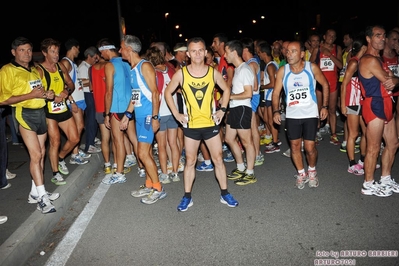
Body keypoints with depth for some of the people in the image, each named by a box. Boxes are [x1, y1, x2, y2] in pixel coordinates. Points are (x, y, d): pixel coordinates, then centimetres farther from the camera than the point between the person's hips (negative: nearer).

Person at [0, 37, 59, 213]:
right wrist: (31, 95, -19)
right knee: (35, 154, -12)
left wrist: (47, 94, 5)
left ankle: (35, 192, 20)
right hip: (24, 113, -7)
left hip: (40, 112, 8)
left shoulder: (35, 70, 16)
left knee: (41, 153, 9)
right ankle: (42, 197, -5)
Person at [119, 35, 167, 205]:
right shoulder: (132, 68, 16)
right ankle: (149, 186, 25)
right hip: (139, 115, 9)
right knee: (146, 152, 13)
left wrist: (155, 117, -20)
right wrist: (127, 115, 19)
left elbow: (155, 92, -15)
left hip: (148, 115, -9)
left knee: (143, 153, -8)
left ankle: (158, 189, 5)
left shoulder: (145, 66, -10)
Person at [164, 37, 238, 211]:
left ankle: (225, 194, 21)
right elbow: (168, 93, 4)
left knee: (218, 159, 7)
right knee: (190, 161, 9)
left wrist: (222, 109, 1)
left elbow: (226, 89, 12)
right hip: (191, 125, -1)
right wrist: (176, 114, -3)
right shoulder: (181, 74, -6)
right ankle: (187, 197, 21)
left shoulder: (213, 72, -3)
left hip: (211, 124, 1)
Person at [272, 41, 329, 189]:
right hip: (291, 115, 2)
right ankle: (301, 173, 29)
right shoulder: (282, 71, -4)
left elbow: (325, 85, 5)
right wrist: (276, 111, -12)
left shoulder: (312, 68, -6)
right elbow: (276, 92, 0)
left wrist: (325, 106, 0)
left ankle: (312, 170, 30)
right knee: (295, 146, 7)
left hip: (310, 114, -1)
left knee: (310, 148, 0)